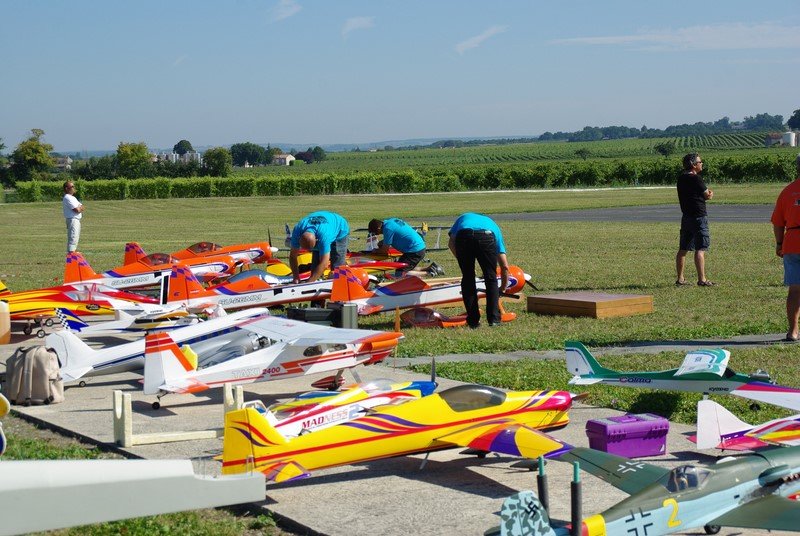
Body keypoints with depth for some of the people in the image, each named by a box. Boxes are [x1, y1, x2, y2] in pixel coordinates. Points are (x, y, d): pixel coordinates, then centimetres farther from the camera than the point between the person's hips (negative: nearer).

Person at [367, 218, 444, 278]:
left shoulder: (388, 228, -18)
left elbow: (385, 251, -11)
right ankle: (431, 268, 14)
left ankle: (428, 273, -9)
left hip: (415, 251, -10)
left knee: (399, 275, -10)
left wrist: (375, 251, 8)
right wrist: (383, 242, 14)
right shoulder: (391, 221, 9)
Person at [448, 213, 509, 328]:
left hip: (464, 236, 0)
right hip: (487, 237, 0)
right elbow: (505, 266, 35)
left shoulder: (463, 218, 41)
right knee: (491, 278, 18)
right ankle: (494, 318, 14)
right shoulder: (492, 225, 40)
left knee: (467, 279, 17)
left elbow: (451, 243, 16)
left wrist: (461, 260, 26)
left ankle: (473, 320, 17)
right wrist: (503, 289, 47)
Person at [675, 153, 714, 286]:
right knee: (700, 249, -7)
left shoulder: (681, 179, 11)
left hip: (686, 216, 8)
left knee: (683, 249, 10)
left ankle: (680, 278, 15)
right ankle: (702, 279, -10)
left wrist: (707, 194, 6)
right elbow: (708, 195, -8)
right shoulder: (695, 179, -14)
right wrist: (710, 194, 15)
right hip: (699, 217, -8)